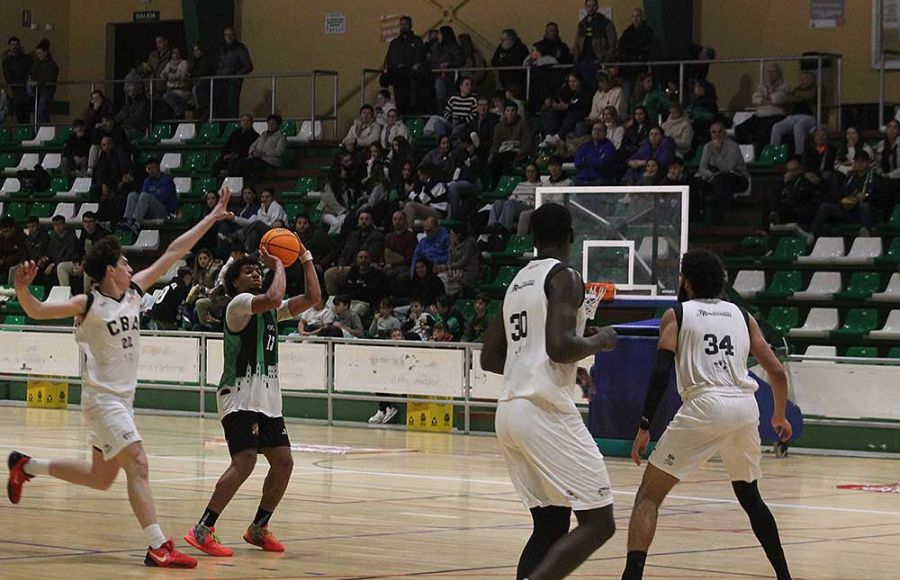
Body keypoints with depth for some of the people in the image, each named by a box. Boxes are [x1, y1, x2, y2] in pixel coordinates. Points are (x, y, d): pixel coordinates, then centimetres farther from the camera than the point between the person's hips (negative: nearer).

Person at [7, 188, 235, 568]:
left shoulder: (134, 292, 6)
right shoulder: (88, 305, -12)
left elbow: (172, 254, 8)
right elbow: (36, 311, -14)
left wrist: (210, 219, 8)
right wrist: (21, 289, -36)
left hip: (123, 397, 8)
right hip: (101, 397, -8)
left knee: (100, 477, 17)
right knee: (138, 464, -17)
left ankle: (26, 466, 34)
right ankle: (158, 547, -20)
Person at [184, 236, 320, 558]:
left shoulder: (271, 310, 19)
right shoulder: (240, 303, -6)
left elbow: (312, 298, 15)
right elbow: (273, 297, -25)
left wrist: (306, 260, 10)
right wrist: (279, 266, -11)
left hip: (268, 398, 9)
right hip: (239, 395, -9)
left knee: (283, 463, 6)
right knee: (244, 462, -19)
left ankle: (258, 528, 19)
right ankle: (202, 530, -17)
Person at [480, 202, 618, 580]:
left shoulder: (517, 283, 19)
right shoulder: (563, 278, -6)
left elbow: (490, 359, 24)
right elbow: (559, 346, -21)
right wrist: (599, 342, 0)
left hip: (510, 409, 9)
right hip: (546, 411, -9)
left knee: (551, 524, 14)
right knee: (598, 522, -7)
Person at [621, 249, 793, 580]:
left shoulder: (676, 315, 10)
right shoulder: (741, 315, 21)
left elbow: (661, 372, -4)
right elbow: (777, 372, 18)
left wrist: (644, 427, -3)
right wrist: (780, 416, 34)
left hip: (705, 406, -4)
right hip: (746, 407, 4)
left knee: (649, 494, 2)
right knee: (749, 495, 28)